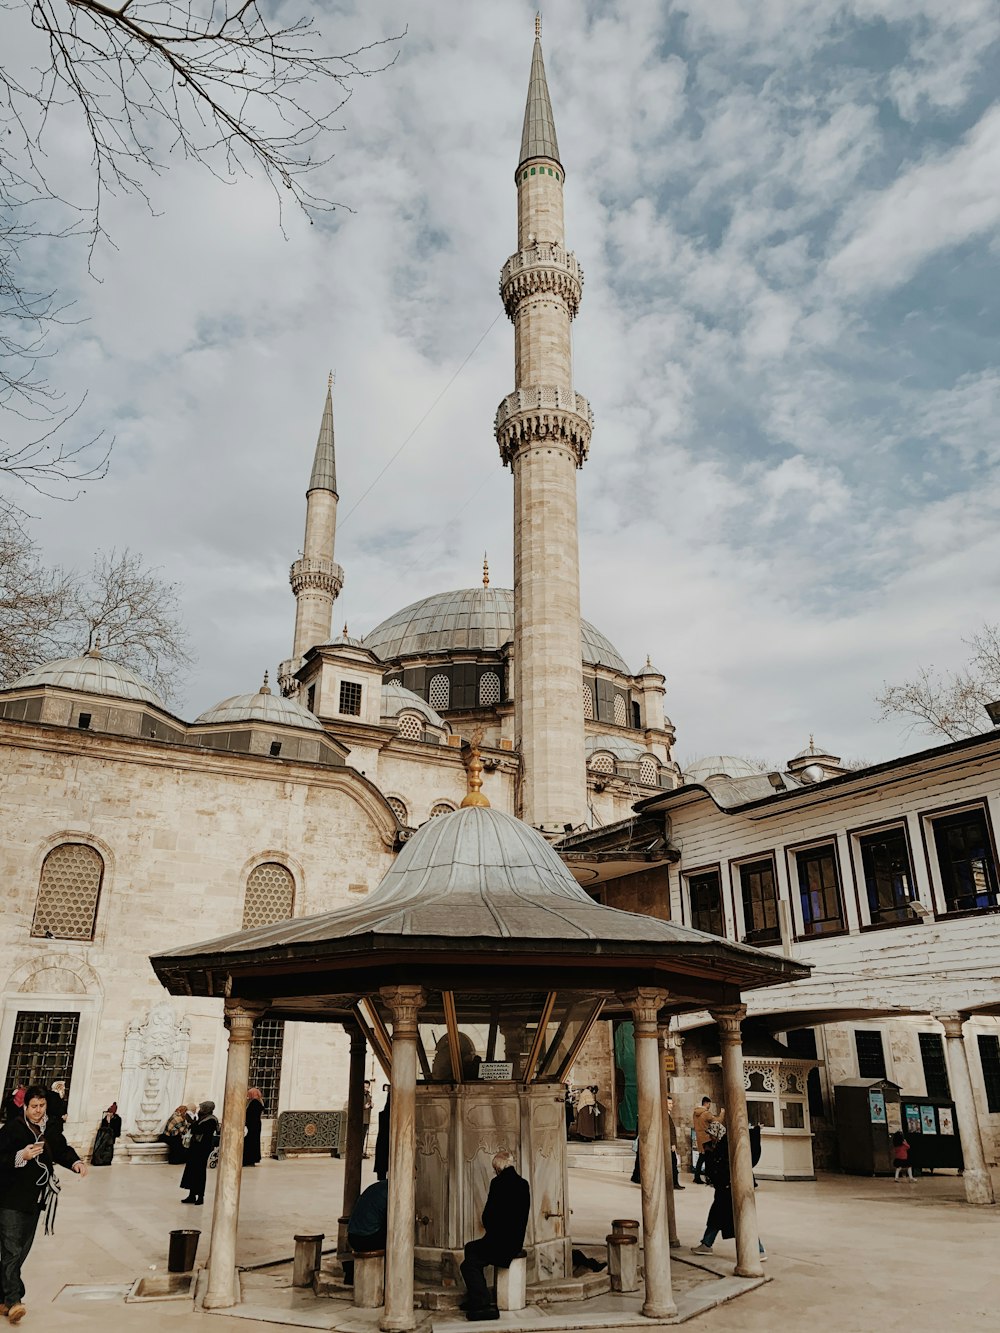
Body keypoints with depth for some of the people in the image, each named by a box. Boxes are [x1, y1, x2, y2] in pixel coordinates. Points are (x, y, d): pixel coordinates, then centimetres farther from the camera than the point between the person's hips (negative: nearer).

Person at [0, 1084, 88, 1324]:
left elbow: (62, 1150, 13)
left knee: (22, 1251, 12)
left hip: (34, 1199, 7)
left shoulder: (51, 1128, 5)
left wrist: (76, 1162, -5)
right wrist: (21, 1156, -29)